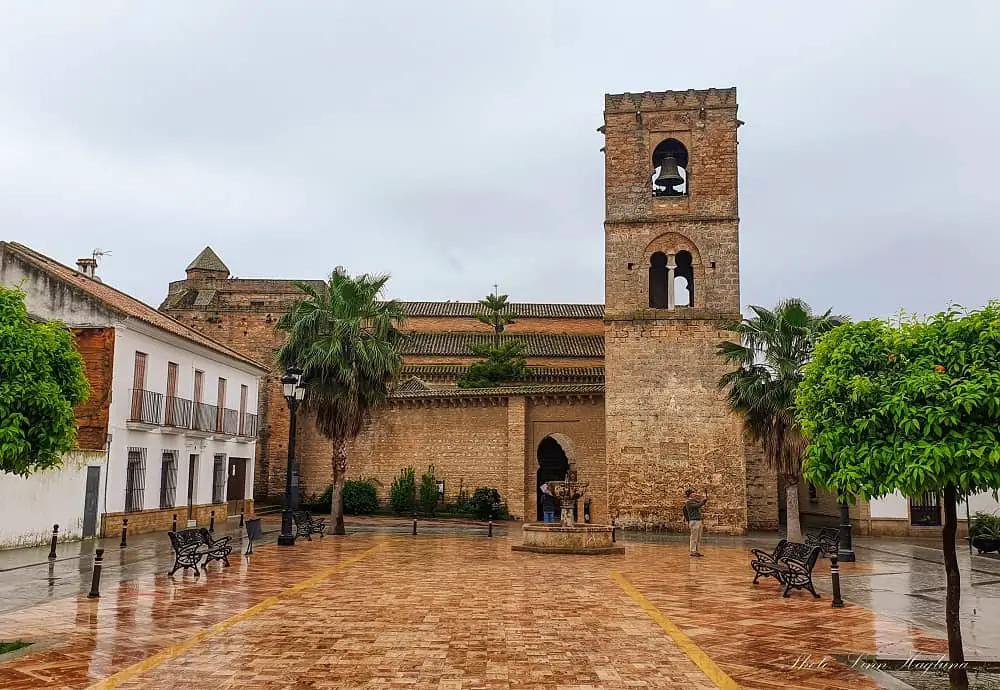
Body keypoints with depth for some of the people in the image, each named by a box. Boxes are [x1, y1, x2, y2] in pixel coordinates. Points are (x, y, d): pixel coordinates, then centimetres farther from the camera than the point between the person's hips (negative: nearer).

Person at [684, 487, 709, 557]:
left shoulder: (695, 500, 15)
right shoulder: (689, 502, -11)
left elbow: (701, 502, 22)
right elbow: (698, 506, -21)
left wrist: (705, 499, 3)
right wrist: (704, 499, -14)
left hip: (699, 521, 9)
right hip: (694, 521, -9)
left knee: (698, 538, 12)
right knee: (694, 537, -6)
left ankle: (696, 551, 18)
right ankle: (692, 552, -2)